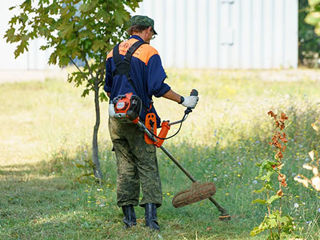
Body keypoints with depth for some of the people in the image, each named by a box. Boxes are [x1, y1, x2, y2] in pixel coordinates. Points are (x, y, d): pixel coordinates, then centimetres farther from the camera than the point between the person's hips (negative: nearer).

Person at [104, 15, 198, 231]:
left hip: (117, 117, 5)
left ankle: (129, 216, 10)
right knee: (147, 166, -1)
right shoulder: (149, 52, -7)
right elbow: (158, 87, -14)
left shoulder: (114, 52, 11)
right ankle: (150, 212, -12)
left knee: (125, 166, 10)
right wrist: (183, 100, -4)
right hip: (138, 118, -5)